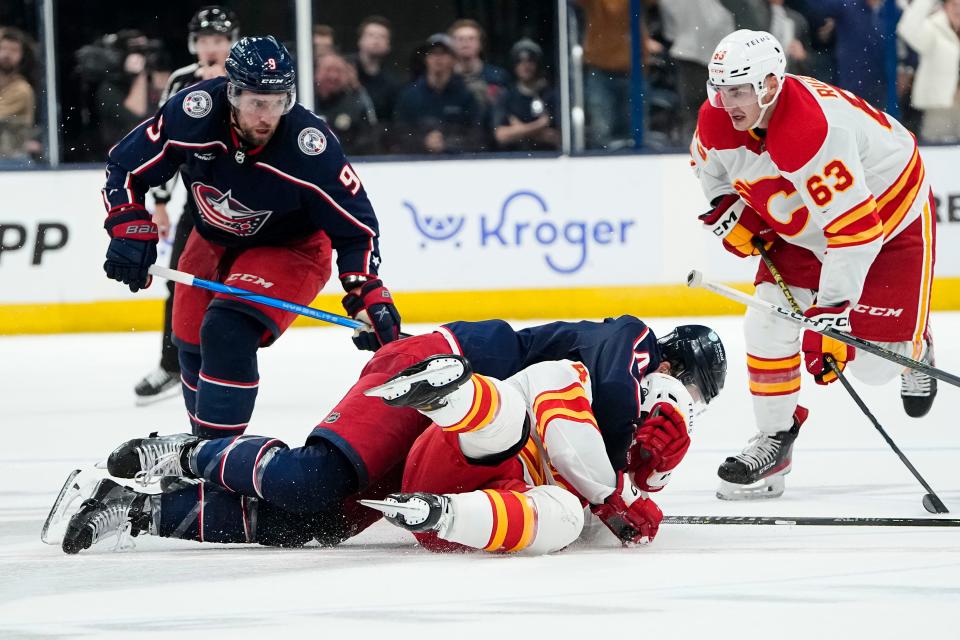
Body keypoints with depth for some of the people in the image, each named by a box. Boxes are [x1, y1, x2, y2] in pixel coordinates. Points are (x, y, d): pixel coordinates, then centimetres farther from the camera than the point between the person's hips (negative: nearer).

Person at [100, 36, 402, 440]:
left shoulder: (310, 146, -33)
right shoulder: (193, 114, -29)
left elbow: (355, 228, -23)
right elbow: (127, 166, -13)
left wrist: (369, 298, -31)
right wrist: (130, 231, -23)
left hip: (290, 248, -4)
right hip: (213, 239, 4)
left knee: (227, 334, -25)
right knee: (191, 345, 13)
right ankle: (202, 446, 38)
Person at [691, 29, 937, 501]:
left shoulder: (814, 131, -42)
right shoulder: (717, 121, -17)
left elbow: (854, 227, -41)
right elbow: (709, 166, 12)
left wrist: (832, 309, -40)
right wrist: (728, 212, -2)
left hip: (889, 214, -7)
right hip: (801, 226, 7)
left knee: (874, 362, -6)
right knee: (768, 325, -9)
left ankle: (913, 349, 29)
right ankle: (774, 438, 4)